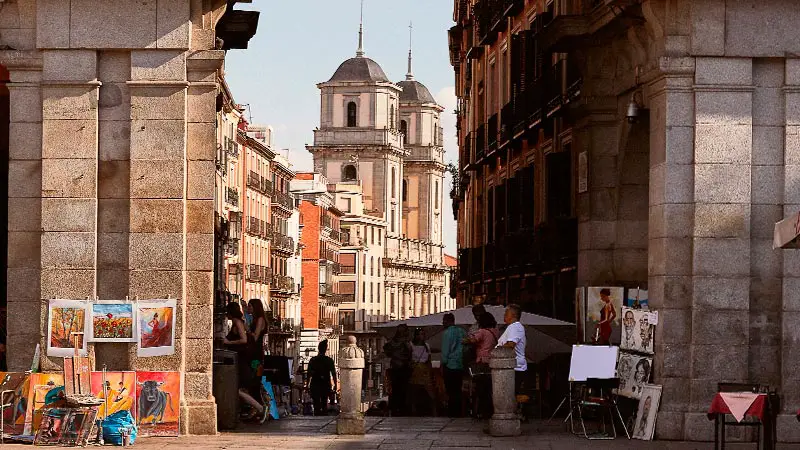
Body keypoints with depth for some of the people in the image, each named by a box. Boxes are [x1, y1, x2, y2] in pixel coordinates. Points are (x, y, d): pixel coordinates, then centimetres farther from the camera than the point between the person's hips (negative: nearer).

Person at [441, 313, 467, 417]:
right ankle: (458, 411, 11)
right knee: (458, 390, 10)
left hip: (450, 365, -6)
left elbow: (445, 350, -10)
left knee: (451, 391, -3)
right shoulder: (462, 332, 9)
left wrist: (443, 363, -2)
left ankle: (452, 412, -4)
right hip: (461, 365, 6)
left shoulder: (447, 333, -10)